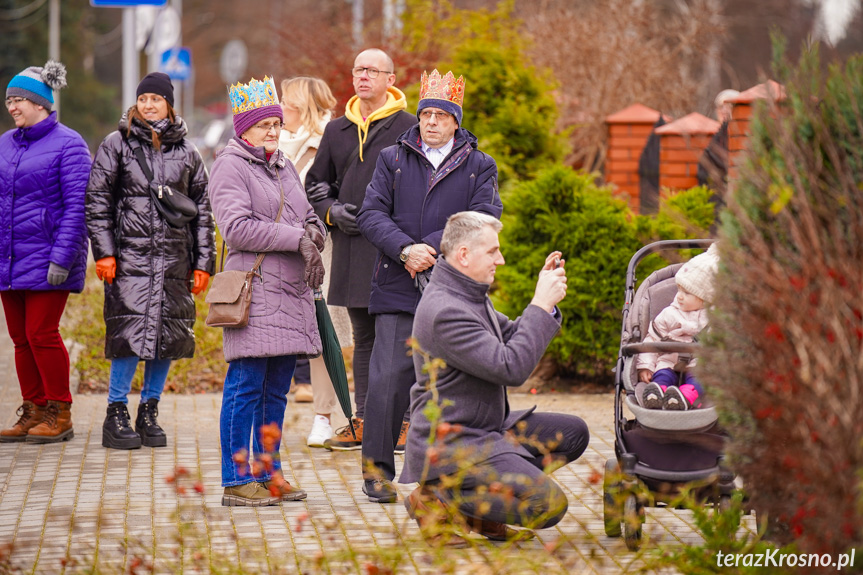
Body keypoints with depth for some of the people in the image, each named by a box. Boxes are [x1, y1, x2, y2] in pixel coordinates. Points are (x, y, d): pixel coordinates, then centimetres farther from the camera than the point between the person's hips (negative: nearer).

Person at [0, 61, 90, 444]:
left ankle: (60, 415, 3)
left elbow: (76, 207, -11)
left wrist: (61, 258, -17)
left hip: (45, 260, -6)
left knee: (41, 334, -7)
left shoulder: (68, 144, -7)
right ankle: (32, 413, 15)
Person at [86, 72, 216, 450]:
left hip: (174, 258, 3)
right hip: (130, 255, -3)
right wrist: (103, 252, -7)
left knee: (170, 334, 2)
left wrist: (203, 262, 8)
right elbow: (97, 202, 3)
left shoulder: (186, 151, 12)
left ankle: (149, 412, 15)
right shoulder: (117, 145, 5)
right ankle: (116, 415, 0)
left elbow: (202, 209, 14)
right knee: (131, 331, -10)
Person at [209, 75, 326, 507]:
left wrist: (314, 232, -3)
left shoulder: (283, 167, 21)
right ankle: (236, 481, -4)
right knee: (245, 386, -7)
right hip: (253, 288, -8)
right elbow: (237, 228, -15)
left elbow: (307, 215, 22)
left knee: (276, 389, 10)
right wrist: (296, 238, -15)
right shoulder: (230, 167, -4)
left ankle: (268, 474, 17)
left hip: (291, 290, 8)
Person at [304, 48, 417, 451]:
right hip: (352, 247, 5)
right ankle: (363, 421, 14)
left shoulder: (408, 128, 0)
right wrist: (332, 211, 2)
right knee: (363, 336, 10)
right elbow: (315, 183, 21)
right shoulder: (337, 130, 15)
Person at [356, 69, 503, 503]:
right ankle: (377, 468, 0)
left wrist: (431, 247, -13)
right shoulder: (392, 160, 12)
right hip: (398, 288, 0)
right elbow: (371, 215, 2)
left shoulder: (479, 168, 10)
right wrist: (405, 249, -15)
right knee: (389, 377, -9)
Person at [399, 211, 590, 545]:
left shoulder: (469, 295, 11)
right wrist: (541, 305, -20)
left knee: (572, 433, 11)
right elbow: (511, 368, -27)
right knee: (549, 506, -20)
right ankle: (437, 501, -7)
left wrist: (547, 300, 6)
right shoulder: (445, 311, -23)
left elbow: (512, 338, 21)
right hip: (450, 447, -11)